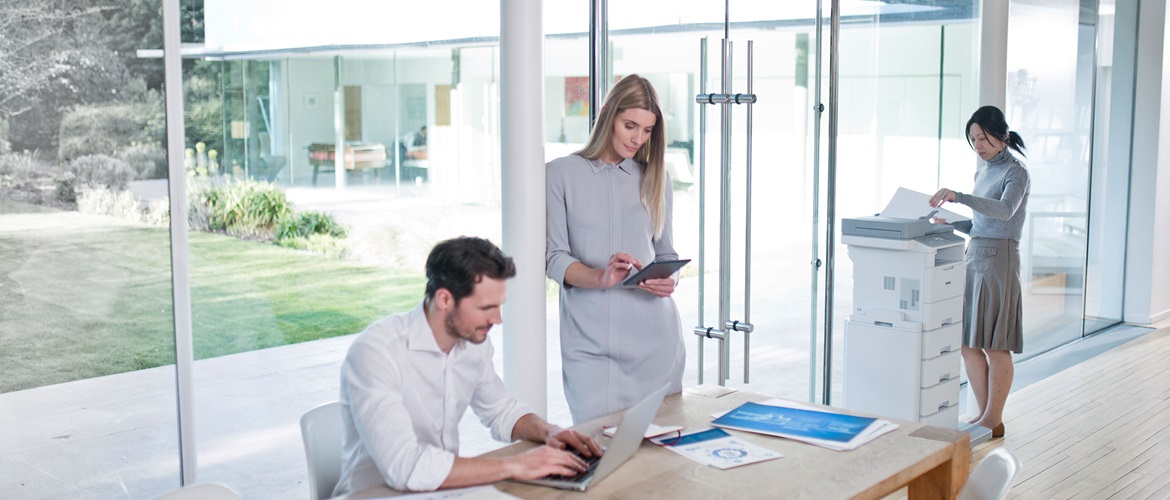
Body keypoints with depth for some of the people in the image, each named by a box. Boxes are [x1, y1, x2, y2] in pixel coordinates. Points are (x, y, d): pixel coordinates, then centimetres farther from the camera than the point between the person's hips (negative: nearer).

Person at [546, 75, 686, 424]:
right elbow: (553, 257, -2)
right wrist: (600, 277, -20)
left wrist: (668, 280, -7)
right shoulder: (561, 174, 2)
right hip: (589, 341, -3)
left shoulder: (655, 178, 12)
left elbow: (666, 252, 16)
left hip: (653, 334, 3)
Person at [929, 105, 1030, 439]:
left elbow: (1005, 210, -28)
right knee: (968, 343, 8)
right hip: (974, 256, 8)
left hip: (999, 258, -8)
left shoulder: (1015, 172, -7)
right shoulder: (982, 173, 17)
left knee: (995, 346, -3)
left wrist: (959, 196, -38)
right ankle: (984, 414, 18)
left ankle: (994, 420, 6)